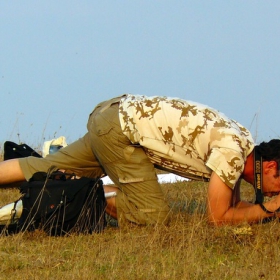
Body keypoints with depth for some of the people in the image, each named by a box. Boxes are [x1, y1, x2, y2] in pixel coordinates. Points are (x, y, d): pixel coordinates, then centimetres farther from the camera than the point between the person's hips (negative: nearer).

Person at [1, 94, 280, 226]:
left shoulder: (242, 142, 7)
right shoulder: (232, 152, -20)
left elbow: (232, 205, 16)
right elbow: (217, 217, -15)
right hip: (119, 129, -9)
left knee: (45, 169, 15)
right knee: (154, 215, -14)